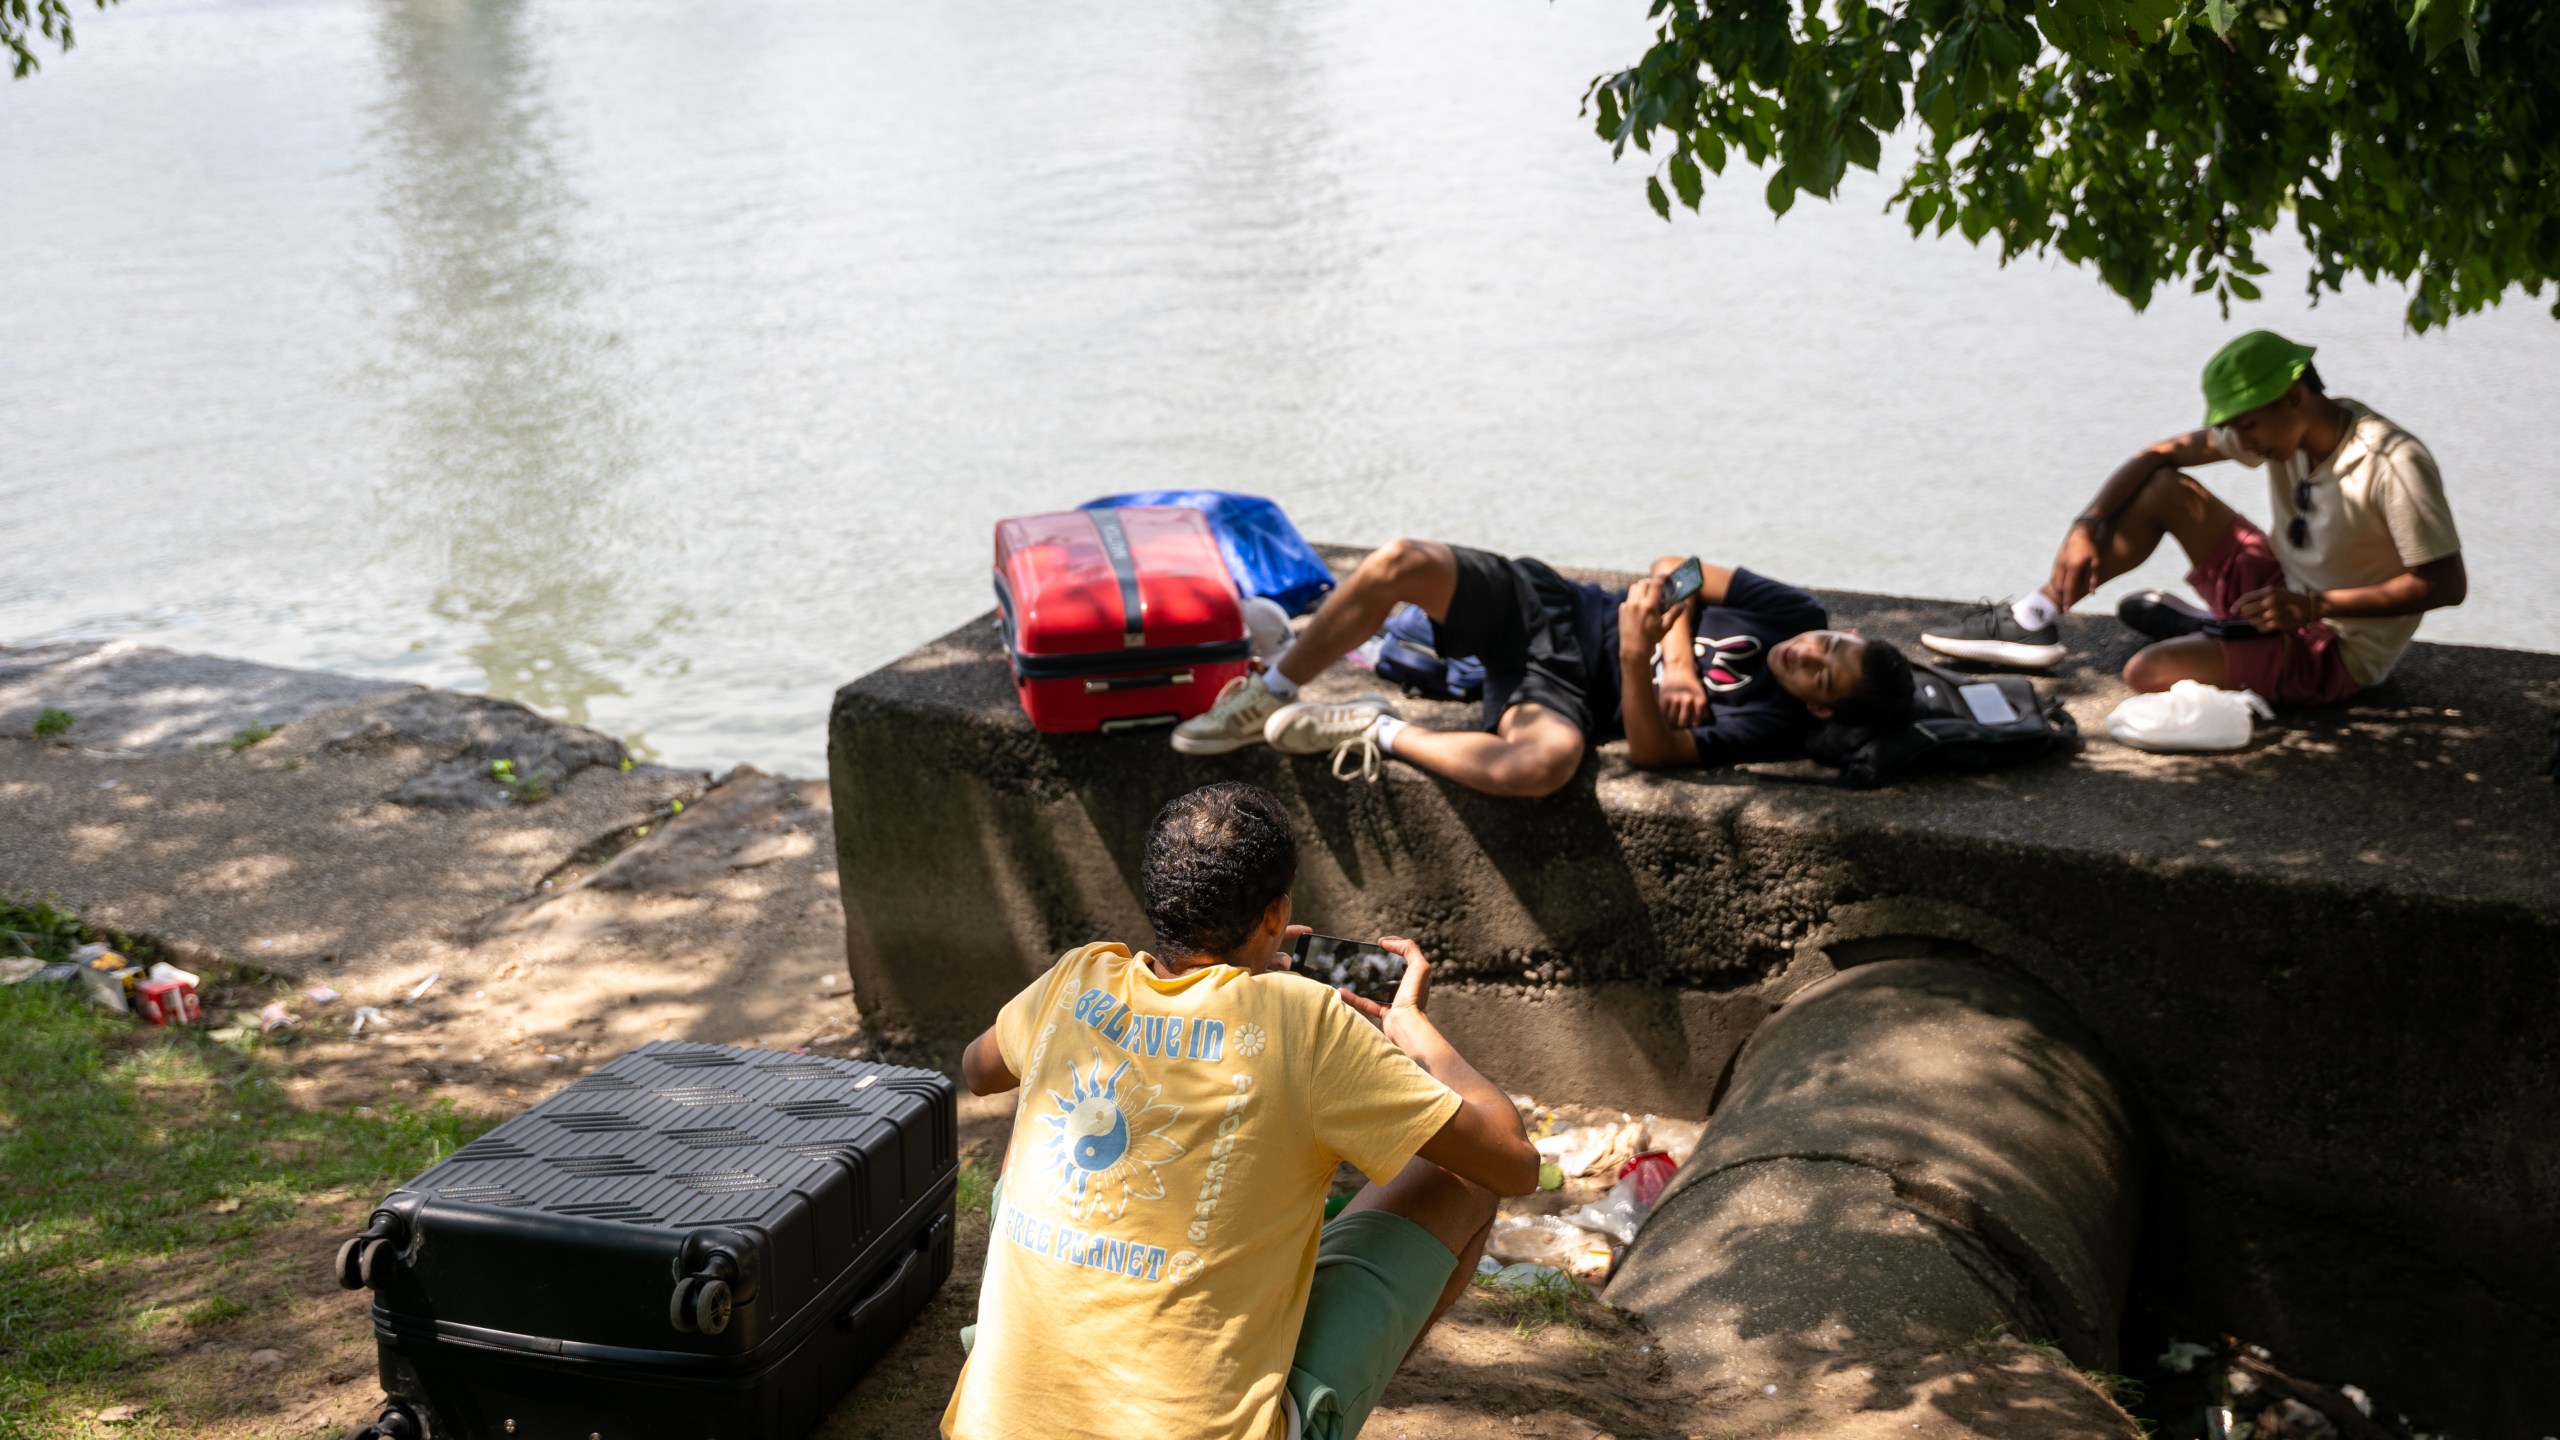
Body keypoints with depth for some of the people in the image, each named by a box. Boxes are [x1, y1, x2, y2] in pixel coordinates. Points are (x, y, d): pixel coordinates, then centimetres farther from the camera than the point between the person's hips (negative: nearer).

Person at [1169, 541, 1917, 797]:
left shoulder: (1776, 726, -13)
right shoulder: (1796, 613, -1)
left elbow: (1651, 747, -22)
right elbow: (1677, 571, 5)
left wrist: (1636, 660, -39)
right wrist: (1679, 662, -11)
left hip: (1567, 693, -5)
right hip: (1549, 606, 5)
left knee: (1541, 763, -44)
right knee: (1401, 563, -22)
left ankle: (1381, 733, -15)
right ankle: (1269, 699, -1)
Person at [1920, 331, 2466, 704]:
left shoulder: (2393, 464, -26)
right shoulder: (2279, 426, -3)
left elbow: (2447, 583, -26)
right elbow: (2160, 454, 1)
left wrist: (2315, 604, -31)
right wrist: (2086, 525, -13)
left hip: (2337, 651, -8)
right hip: (2287, 593, 8)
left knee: (2148, 673, -27)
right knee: (2162, 488, -4)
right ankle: (2032, 622, 1)